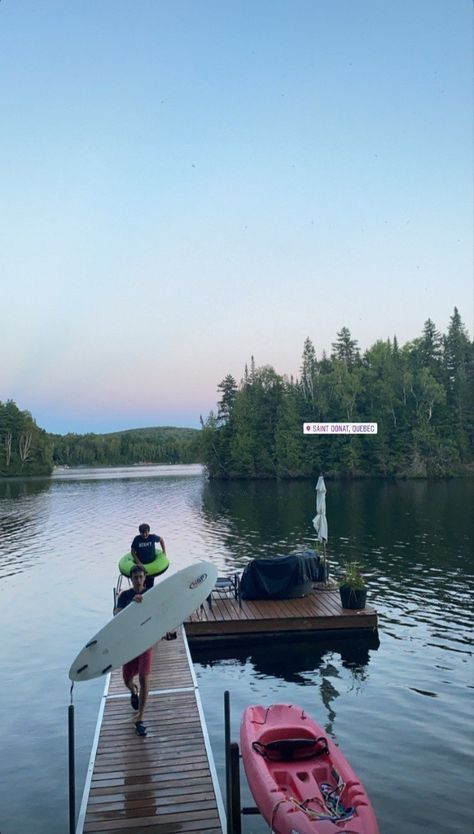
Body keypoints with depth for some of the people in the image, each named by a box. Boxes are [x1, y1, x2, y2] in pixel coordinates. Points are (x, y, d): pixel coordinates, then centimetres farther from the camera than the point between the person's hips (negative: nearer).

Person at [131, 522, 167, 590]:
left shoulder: (153, 537, -9)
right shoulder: (137, 539, -13)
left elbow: (161, 540, 11)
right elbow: (133, 552, -8)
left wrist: (164, 551, 7)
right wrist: (138, 562, -16)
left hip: (151, 564, 1)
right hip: (141, 565, -1)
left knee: (150, 584, 7)